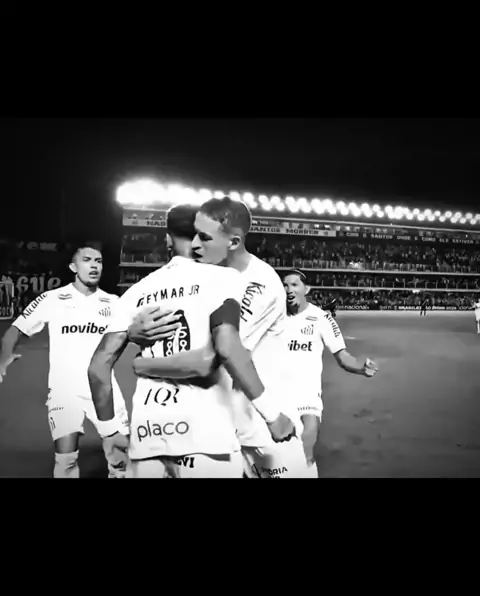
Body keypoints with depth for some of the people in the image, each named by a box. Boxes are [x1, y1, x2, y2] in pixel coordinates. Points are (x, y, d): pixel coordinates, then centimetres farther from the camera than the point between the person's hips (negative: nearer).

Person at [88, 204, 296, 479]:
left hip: (146, 435, 4)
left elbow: (99, 366, 11)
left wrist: (111, 430, 21)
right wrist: (273, 414, -10)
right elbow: (226, 347, -16)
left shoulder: (138, 291, 14)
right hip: (204, 434, -4)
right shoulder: (221, 277, 1)